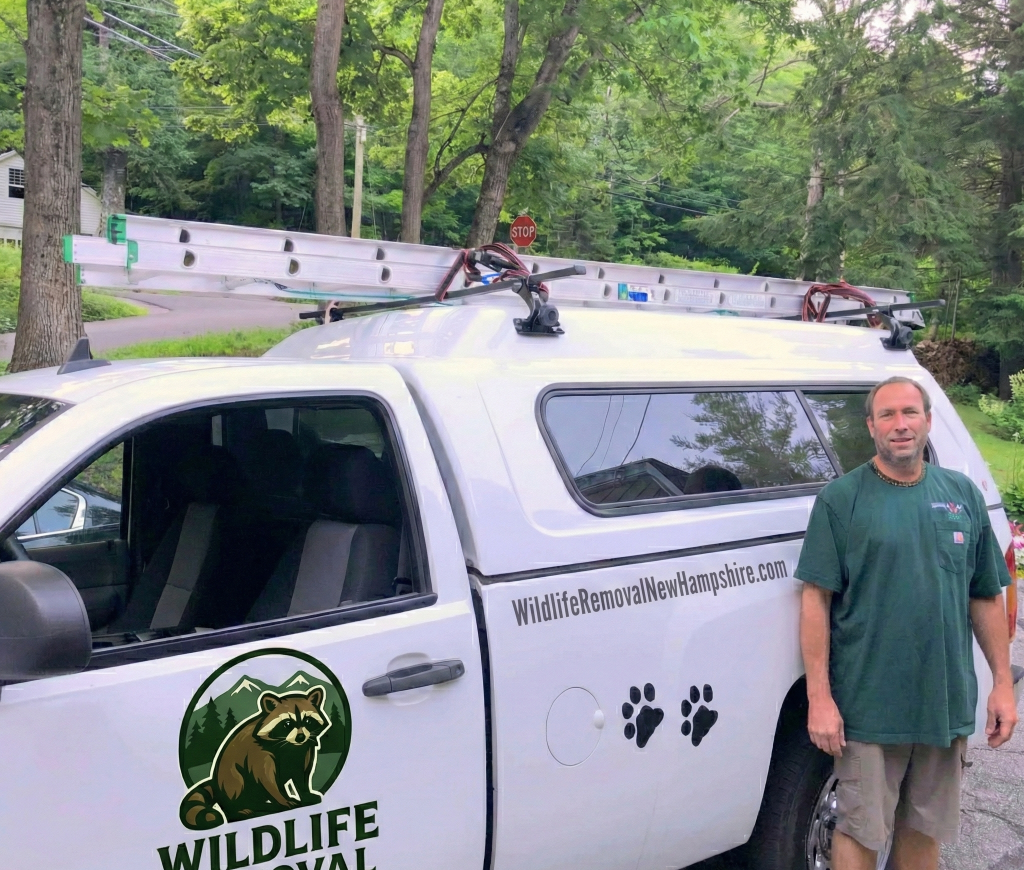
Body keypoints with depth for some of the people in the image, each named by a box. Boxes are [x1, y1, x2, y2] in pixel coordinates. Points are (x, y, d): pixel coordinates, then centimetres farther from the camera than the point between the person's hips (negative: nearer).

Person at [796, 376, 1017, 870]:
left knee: (924, 829, 17)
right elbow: (816, 600, -9)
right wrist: (819, 698, -13)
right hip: (868, 707, -4)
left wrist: (1003, 682, 6)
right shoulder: (841, 499, -6)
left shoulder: (963, 495, 7)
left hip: (947, 704, 4)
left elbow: (986, 598, 11)